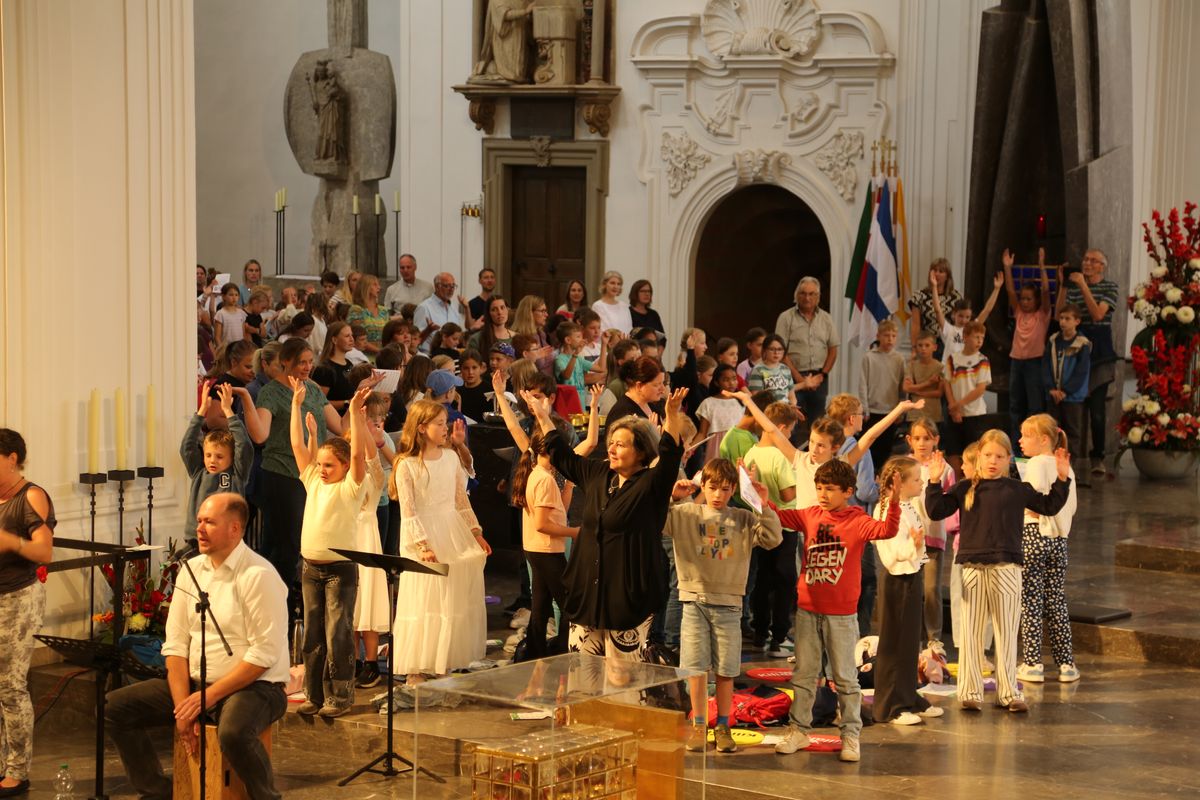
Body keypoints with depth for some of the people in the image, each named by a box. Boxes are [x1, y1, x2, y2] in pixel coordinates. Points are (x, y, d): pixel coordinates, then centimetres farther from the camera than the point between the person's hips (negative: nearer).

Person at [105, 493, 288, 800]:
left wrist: (208, 696, -19)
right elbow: (176, 644, 5)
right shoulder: (191, 570, 7)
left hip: (254, 686, -7)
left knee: (233, 733, -39)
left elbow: (264, 654, -19)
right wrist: (182, 705, -8)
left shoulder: (258, 576, -14)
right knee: (114, 707, -6)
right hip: (195, 683, 7)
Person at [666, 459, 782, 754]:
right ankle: (698, 725, 14)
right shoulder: (685, 514, 4)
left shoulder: (744, 520, 5)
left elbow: (773, 539, -6)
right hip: (694, 600, 0)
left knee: (726, 670, 4)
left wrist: (765, 508, -16)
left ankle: (723, 726, 16)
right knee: (696, 667, 2)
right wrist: (670, 496, -15)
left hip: (728, 603, 0)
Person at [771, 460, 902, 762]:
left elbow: (886, 531, -23)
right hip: (807, 610, 4)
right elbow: (779, 517, 8)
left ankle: (851, 734, 10)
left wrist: (893, 504, -38)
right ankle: (798, 729, 21)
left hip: (841, 614, -4)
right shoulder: (810, 516, 4)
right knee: (803, 674, 12)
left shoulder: (857, 521, -9)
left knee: (845, 677, 3)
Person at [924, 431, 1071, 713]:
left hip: (1007, 567, 0)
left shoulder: (1017, 489, 7)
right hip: (972, 566, 0)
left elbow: (1049, 506, 16)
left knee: (1007, 631, 5)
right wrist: (934, 482, -7)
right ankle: (970, 692, 10)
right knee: (971, 631, 3)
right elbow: (935, 511, 4)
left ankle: (1008, 692, 12)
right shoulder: (965, 489, 5)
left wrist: (1062, 479, 6)